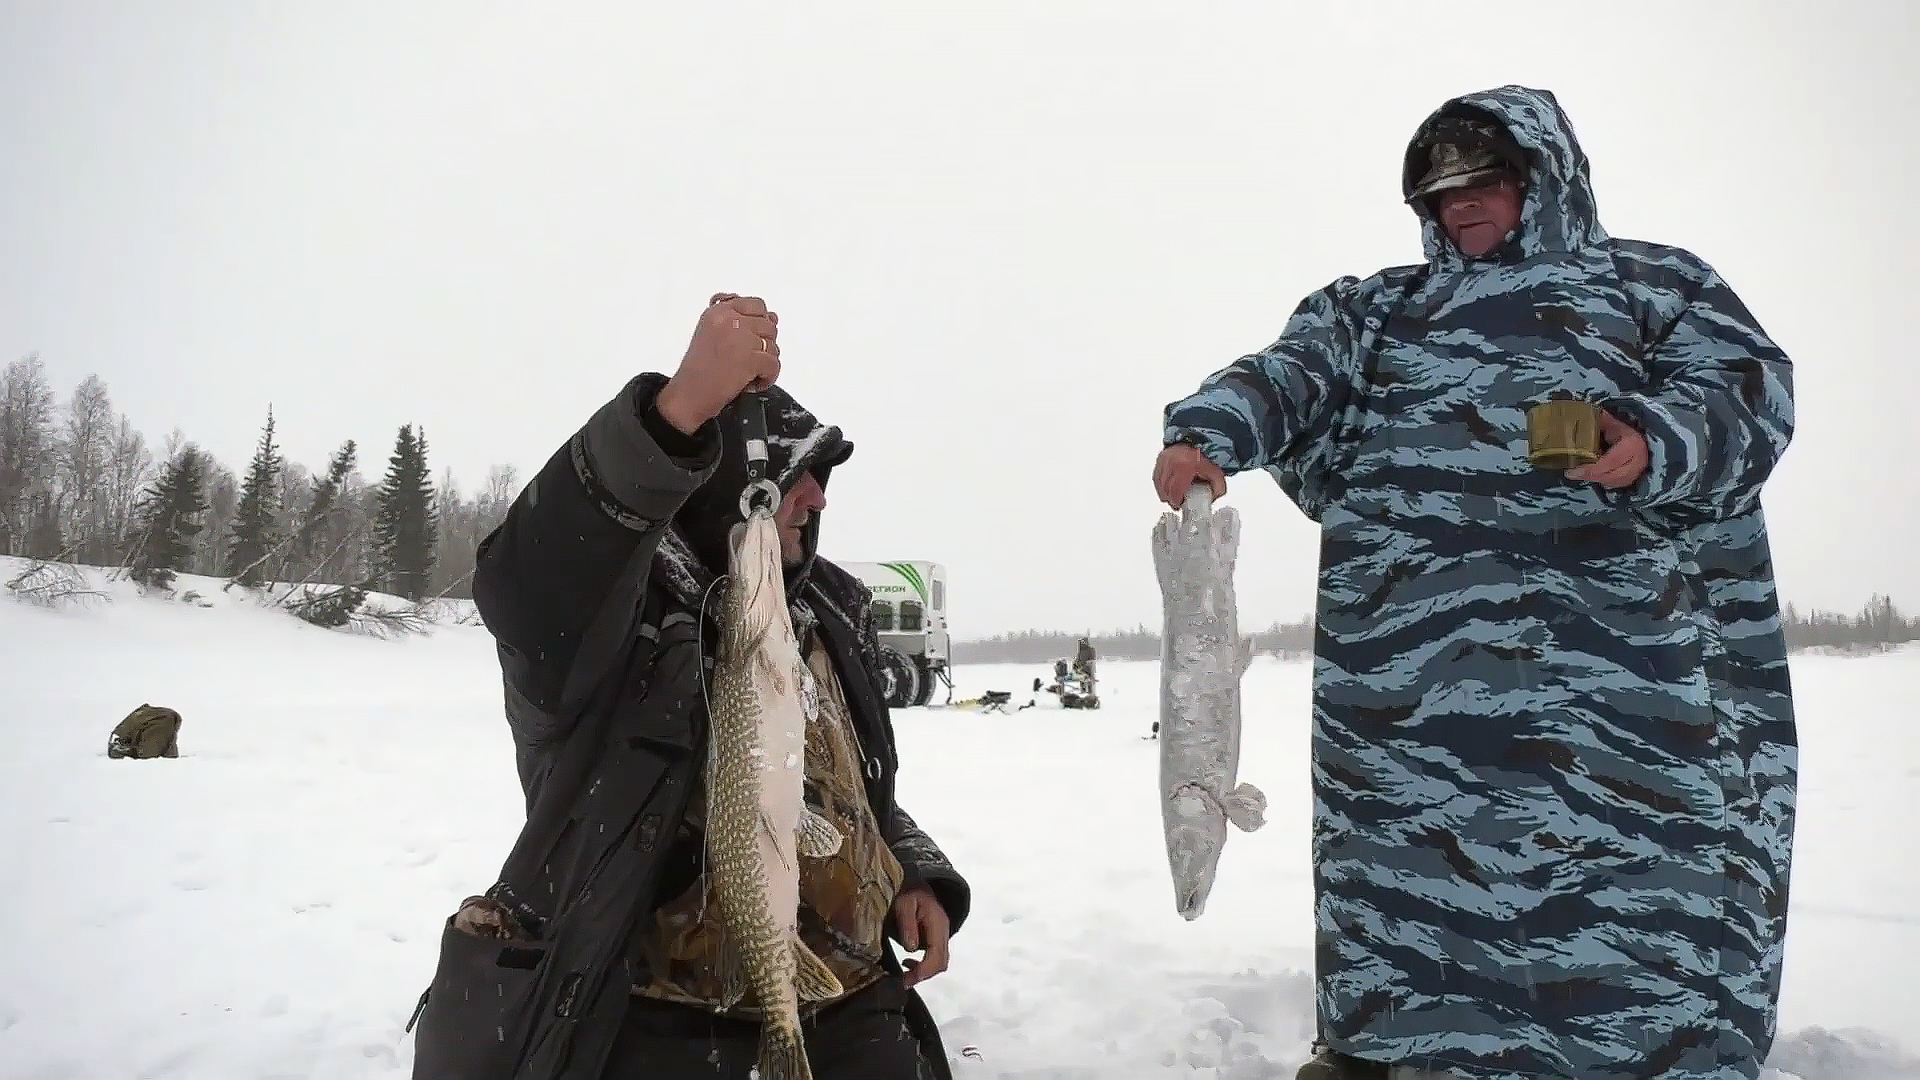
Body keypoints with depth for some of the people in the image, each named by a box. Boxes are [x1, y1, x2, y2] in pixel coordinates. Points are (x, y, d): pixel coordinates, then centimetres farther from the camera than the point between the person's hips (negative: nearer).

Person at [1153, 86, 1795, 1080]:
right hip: (1403, 635, 2)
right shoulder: (1379, 306, 24)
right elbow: (1288, 377, 7)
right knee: (1398, 841, 4)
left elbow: (1749, 389, 5)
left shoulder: (1657, 282, 19)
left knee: (1639, 859, -7)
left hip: (1612, 628, -1)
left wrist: (1656, 446, -18)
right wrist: (1205, 435, -15)